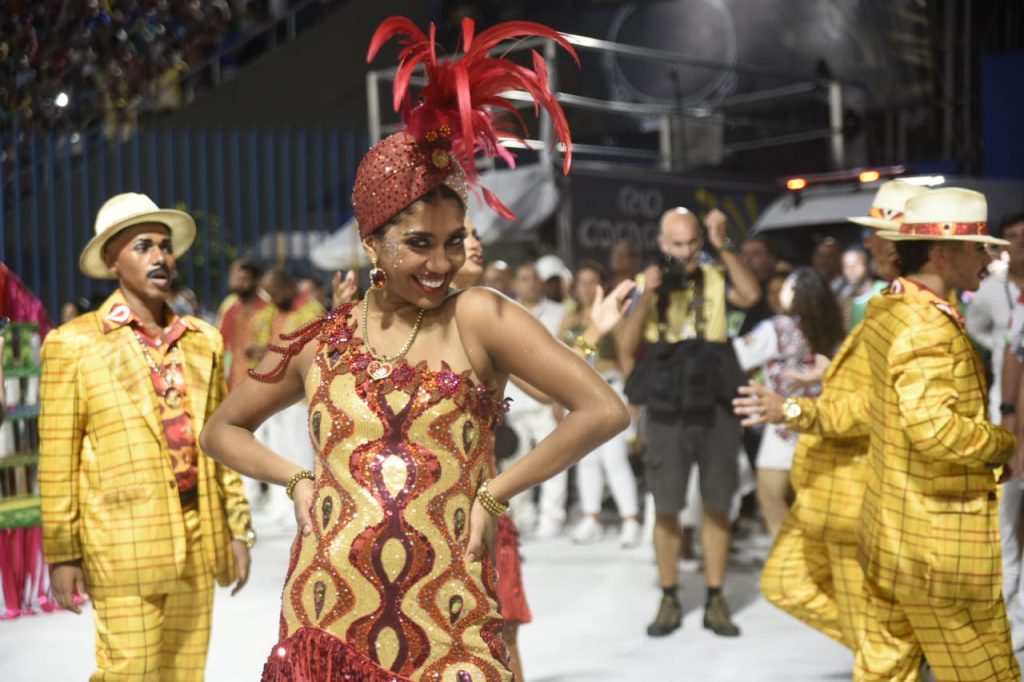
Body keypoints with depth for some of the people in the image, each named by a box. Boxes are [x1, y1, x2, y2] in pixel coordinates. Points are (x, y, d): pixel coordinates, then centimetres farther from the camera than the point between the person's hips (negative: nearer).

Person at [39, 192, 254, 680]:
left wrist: (237, 529, 13)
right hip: (124, 545, -4)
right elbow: (57, 460, -2)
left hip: (198, 541, 4)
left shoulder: (203, 341, 10)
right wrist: (62, 554, -3)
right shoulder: (74, 344, -2)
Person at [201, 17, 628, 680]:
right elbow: (223, 429, 19)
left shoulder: (477, 318, -6)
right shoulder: (320, 342, 4)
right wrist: (298, 480, 2)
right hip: (326, 627, 3)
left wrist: (494, 495, -8)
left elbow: (605, 411, -12)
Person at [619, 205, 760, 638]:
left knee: (716, 505, 6)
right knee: (666, 507, 4)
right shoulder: (647, 285, 4)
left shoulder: (715, 279, 2)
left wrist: (723, 247, -20)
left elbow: (751, 295, -19)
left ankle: (715, 600, 16)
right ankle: (669, 600, 16)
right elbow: (626, 348, -5)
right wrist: (647, 296, -15)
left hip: (717, 404, 0)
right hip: (668, 407, 0)